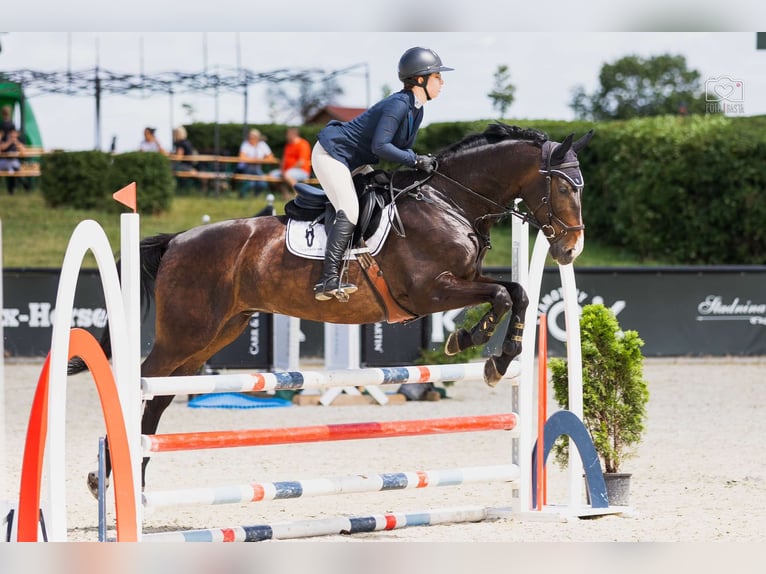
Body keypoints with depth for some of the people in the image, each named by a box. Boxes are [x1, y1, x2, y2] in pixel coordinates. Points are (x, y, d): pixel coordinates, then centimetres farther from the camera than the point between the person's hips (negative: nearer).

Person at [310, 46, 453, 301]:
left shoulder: (416, 110, 4)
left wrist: (422, 161, -12)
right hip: (331, 153, -11)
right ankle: (329, 284, -26)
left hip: (355, 161, 11)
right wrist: (416, 161, -31)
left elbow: (403, 147, 7)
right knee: (349, 213, -21)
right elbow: (379, 146, -33)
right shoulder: (398, 105, -26)